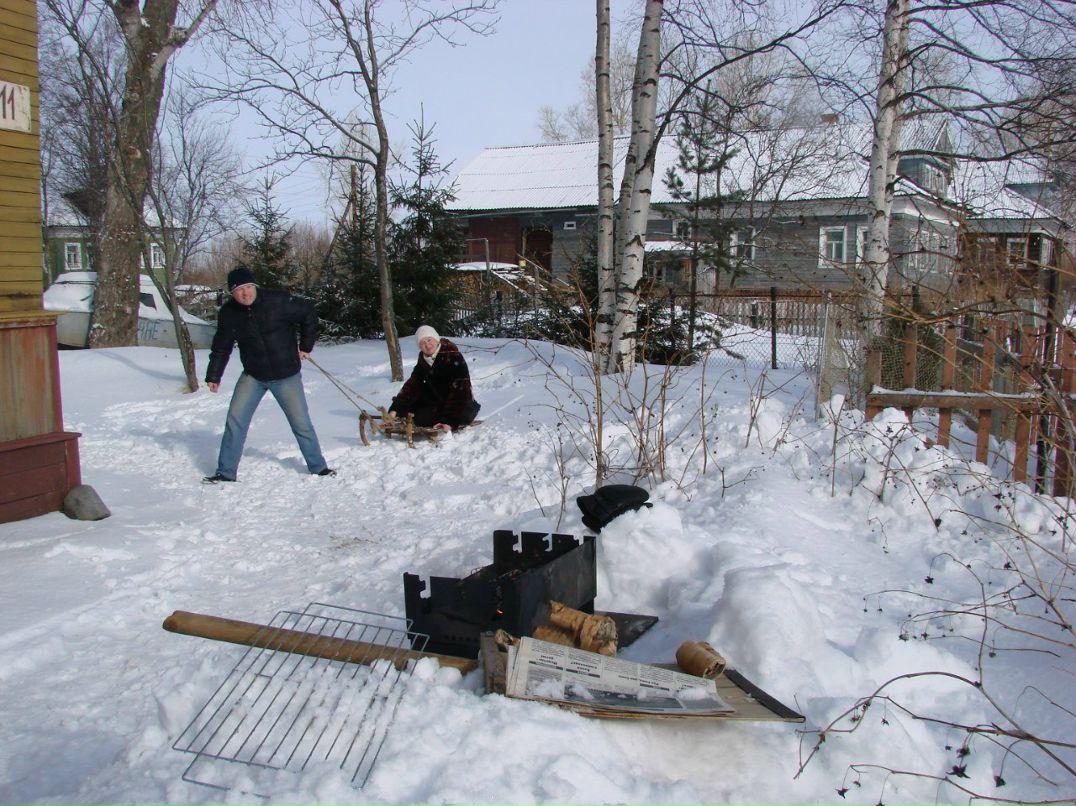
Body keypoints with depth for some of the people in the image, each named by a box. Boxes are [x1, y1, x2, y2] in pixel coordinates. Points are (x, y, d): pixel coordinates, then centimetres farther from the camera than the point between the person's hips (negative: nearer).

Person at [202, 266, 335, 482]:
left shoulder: (279, 301, -17)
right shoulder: (229, 313, -6)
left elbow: (308, 314, -3)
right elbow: (221, 347, 7)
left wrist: (305, 346, 1)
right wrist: (213, 375, 7)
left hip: (286, 375, -3)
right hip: (253, 376, 3)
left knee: (301, 423, 2)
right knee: (235, 420, -4)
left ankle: (318, 467, 20)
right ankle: (226, 472, 9)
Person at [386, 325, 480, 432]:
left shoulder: (453, 357, -22)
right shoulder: (423, 360, 0)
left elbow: (459, 391, -28)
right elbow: (412, 385, -3)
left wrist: (451, 421, -36)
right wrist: (395, 409, -17)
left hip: (461, 405, -7)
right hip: (437, 401, 7)